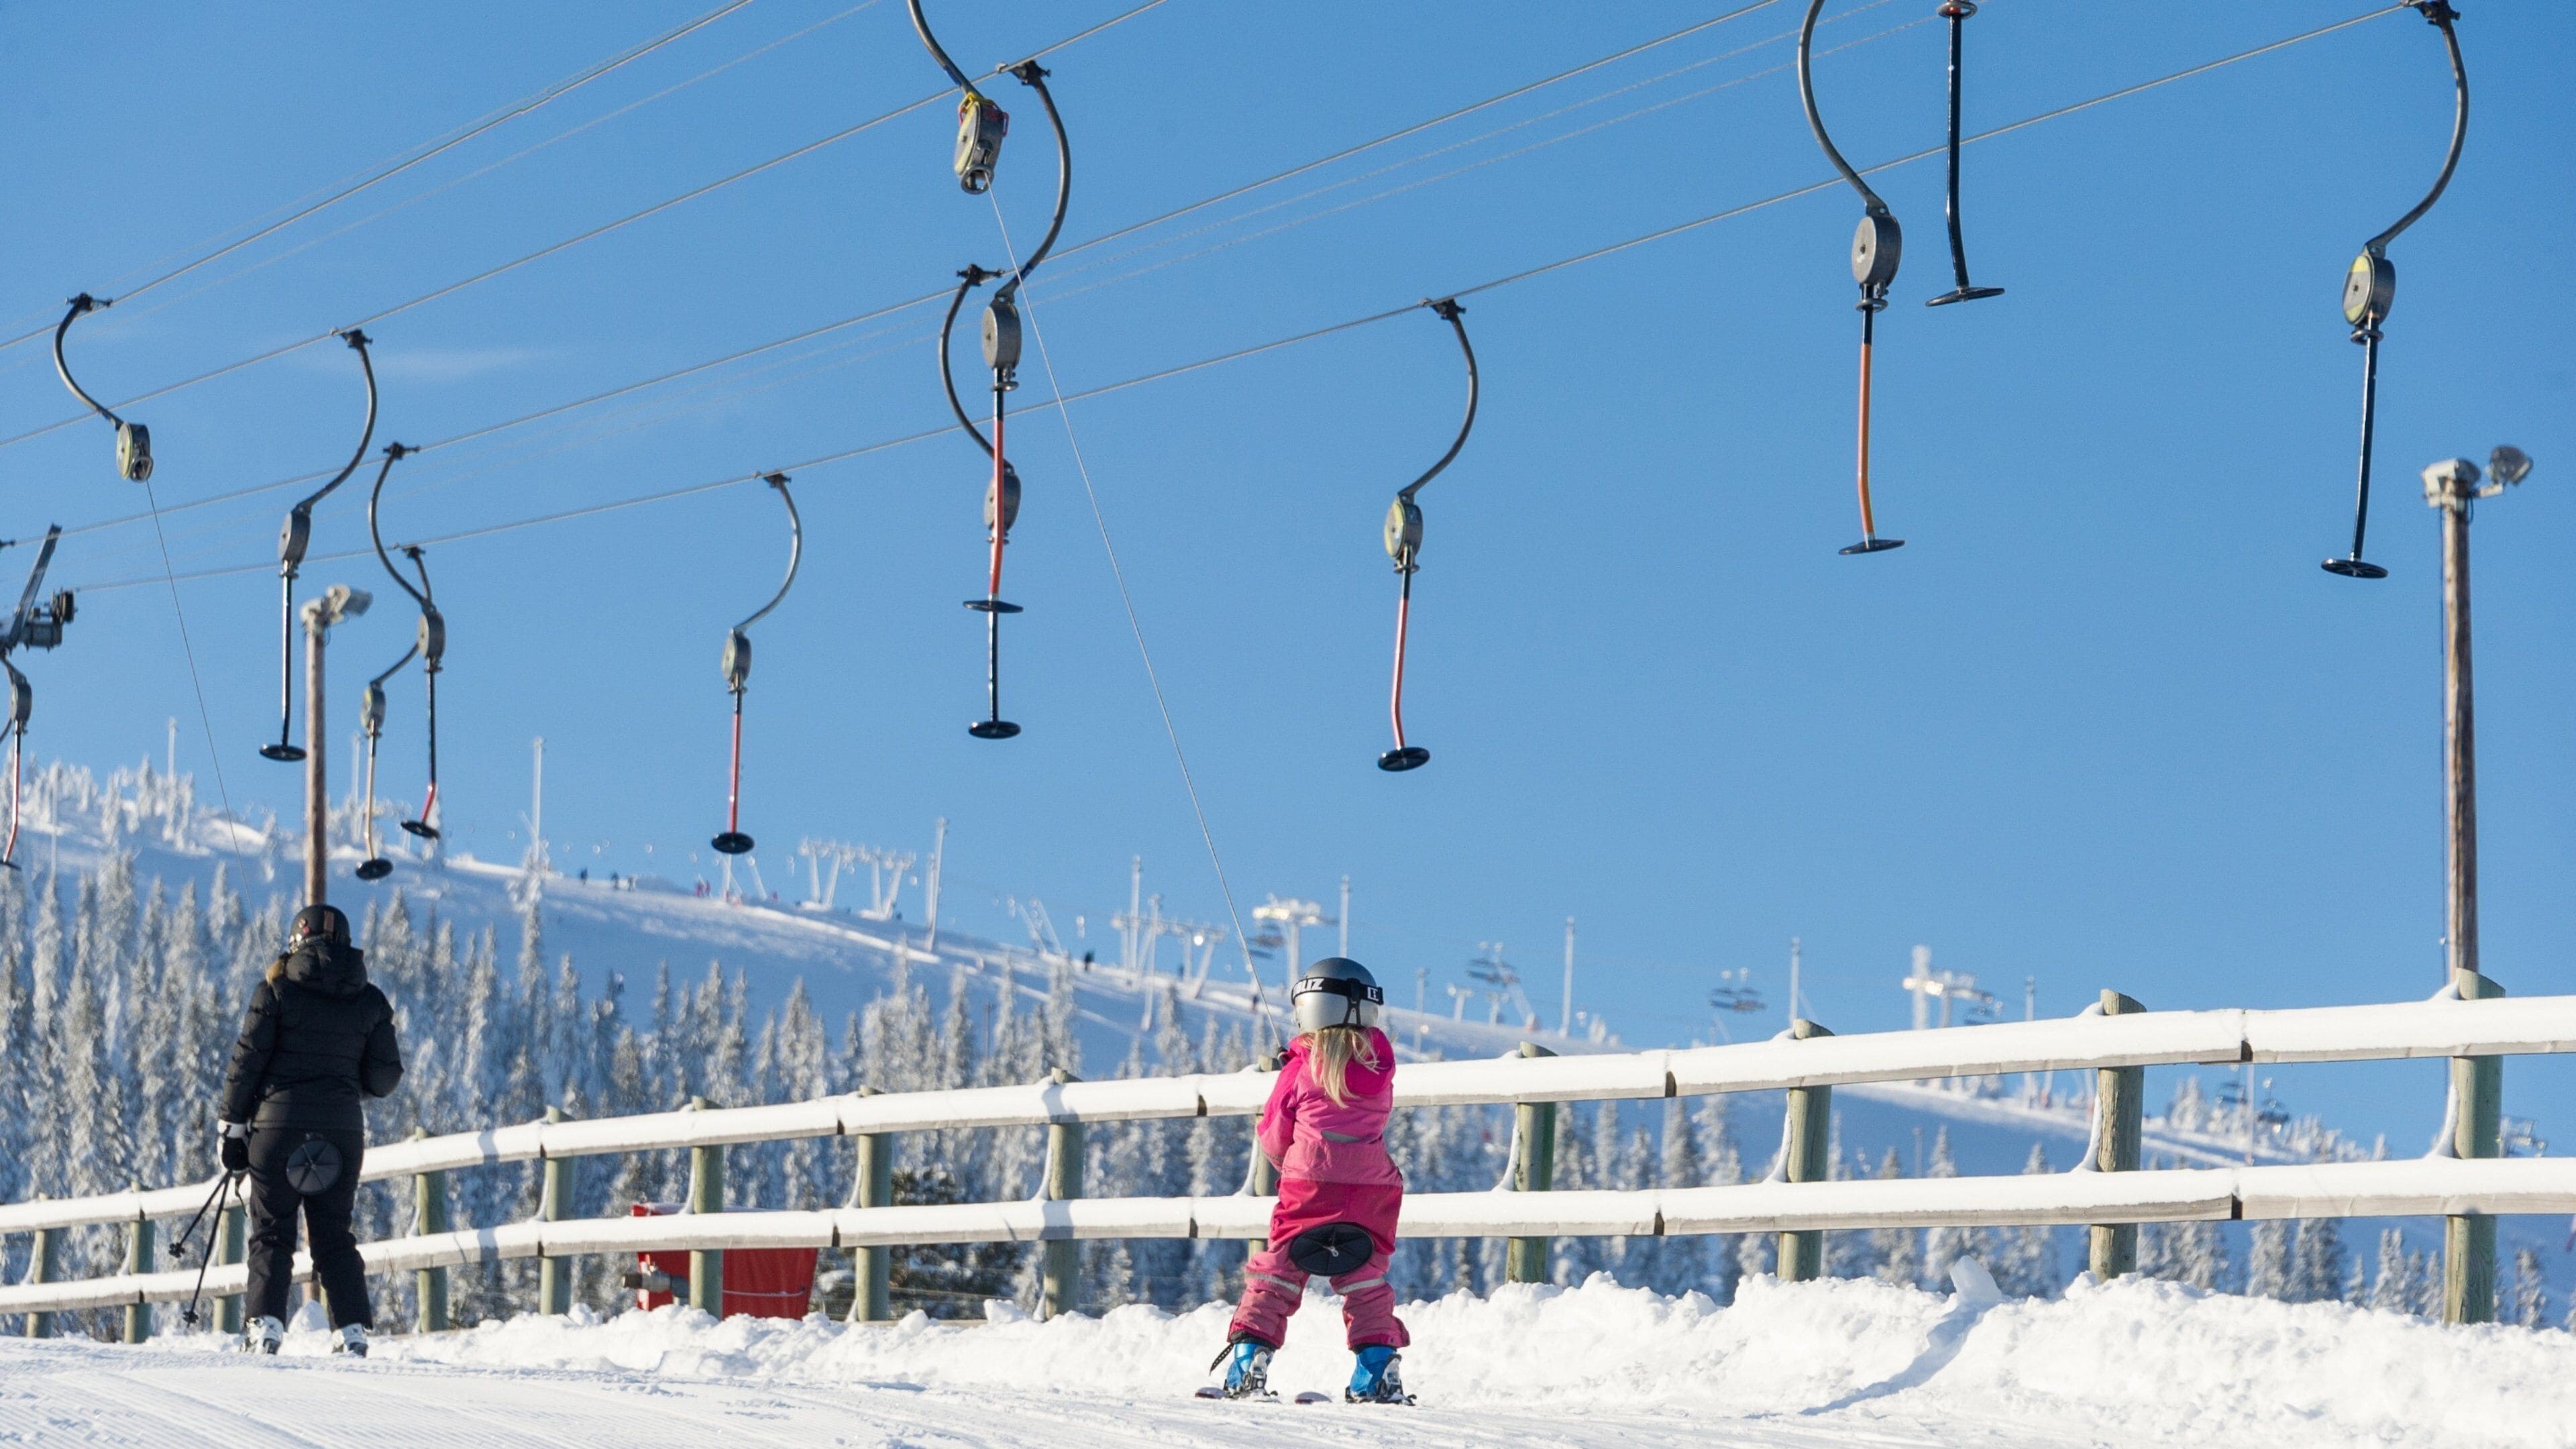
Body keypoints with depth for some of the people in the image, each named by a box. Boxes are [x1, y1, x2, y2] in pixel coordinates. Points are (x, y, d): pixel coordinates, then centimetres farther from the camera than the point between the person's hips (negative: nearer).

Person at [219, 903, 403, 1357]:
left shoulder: (277, 988, -1)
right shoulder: (370, 1000, 7)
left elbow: (248, 1060, -4)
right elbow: (386, 1076, 6)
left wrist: (233, 1126, 1)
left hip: (279, 1121, -3)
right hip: (343, 1129, 3)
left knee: (271, 1231, 3)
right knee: (334, 1234, 10)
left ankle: (266, 1324, -9)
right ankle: (353, 1330, 0)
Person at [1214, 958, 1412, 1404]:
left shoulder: (1301, 1068, -5)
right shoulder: (1380, 1065, 3)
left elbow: (1273, 1136, 2)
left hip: (1309, 1187, -3)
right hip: (1373, 1186, 3)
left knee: (1275, 1273, 5)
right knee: (1365, 1282, 14)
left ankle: (1247, 1367, -2)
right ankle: (1378, 1373, 6)